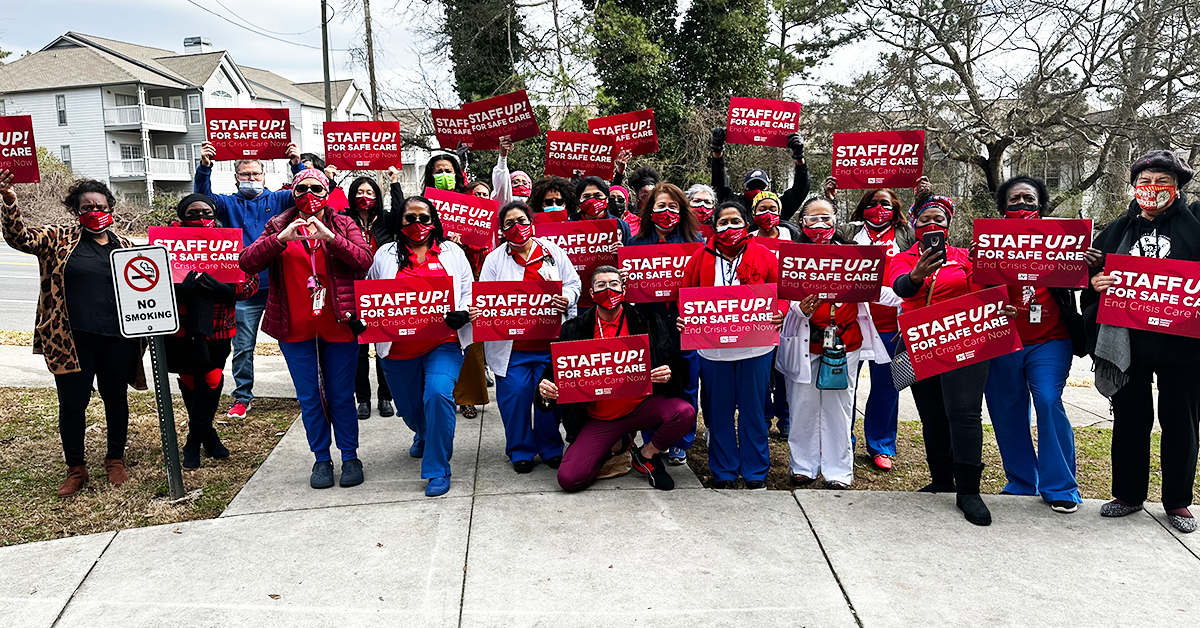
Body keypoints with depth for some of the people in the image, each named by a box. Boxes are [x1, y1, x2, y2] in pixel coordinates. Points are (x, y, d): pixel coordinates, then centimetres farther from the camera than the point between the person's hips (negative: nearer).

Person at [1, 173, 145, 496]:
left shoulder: (124, 246, 11)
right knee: (72, 403, 4)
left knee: (116, 398, 12)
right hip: (72, 340, -2)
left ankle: (115, 460, 30)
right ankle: (75, 468, 22)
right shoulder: (58, 238, 4)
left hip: (117, 338, 2)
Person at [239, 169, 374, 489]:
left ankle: (350, 457, 21)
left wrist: (329, 237, -24)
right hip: (295, 328, 1)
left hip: (338, 324, -1)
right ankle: (321, 459, 23)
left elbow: (364, 260, -13)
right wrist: (280, 238, -20)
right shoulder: (278, 226, 7)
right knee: (309, 398, 9)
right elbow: (247, 263, -6)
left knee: (342, 396, 7)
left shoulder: (344, 225, 4)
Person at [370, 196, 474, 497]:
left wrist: (462, 314, -11)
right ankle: (424, 435, 54)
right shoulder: (385, 255, 10)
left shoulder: (452, 252, 10)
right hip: (399, 348, 2)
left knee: (438, 395, -24)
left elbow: (469, 291, 9)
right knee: (410, 407, 15)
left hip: (443, 344, -2)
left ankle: (437, 470, -10)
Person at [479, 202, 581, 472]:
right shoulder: (495, 259, 7)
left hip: (550, 341, 1)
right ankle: (521, 450, 19)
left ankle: (550, 448, 25)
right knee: (515, 394, 0)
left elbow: (574, 283, 10)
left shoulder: (552, 251, 8)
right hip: (511, 344, 0)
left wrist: (567, 299, -10)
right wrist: (478, 310, -19)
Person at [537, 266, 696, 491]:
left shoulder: (646, 320, -1)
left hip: (642, 407, 0)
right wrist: (546, 390, -17)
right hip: (599, 419, 1)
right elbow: (557, 374, 6)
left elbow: (677, 365, 1)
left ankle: (646, 455, 3)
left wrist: (668, 375, -23)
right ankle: (616, 445, 16)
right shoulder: (576, 329, 1)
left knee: (685, 412, -30)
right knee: (568, 478, -16)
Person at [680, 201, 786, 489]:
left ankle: (755, 472, 23)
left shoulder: (765, 256, 3)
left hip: (755, 348, -1)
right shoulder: (701, 257, 6)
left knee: (752, 410, 9)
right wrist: (683, 318, -10)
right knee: (719, 411, 10)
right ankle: (723, 471, 24)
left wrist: (779, 313, -17)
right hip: (713, 348, 1)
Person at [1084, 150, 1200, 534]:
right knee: (1129, 417, 10)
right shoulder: (1117, 230, 10)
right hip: (1126, 343, 2)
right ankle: (1128, 494, 23)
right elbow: (1091, 274, 14)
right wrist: (1095, 283, -7)